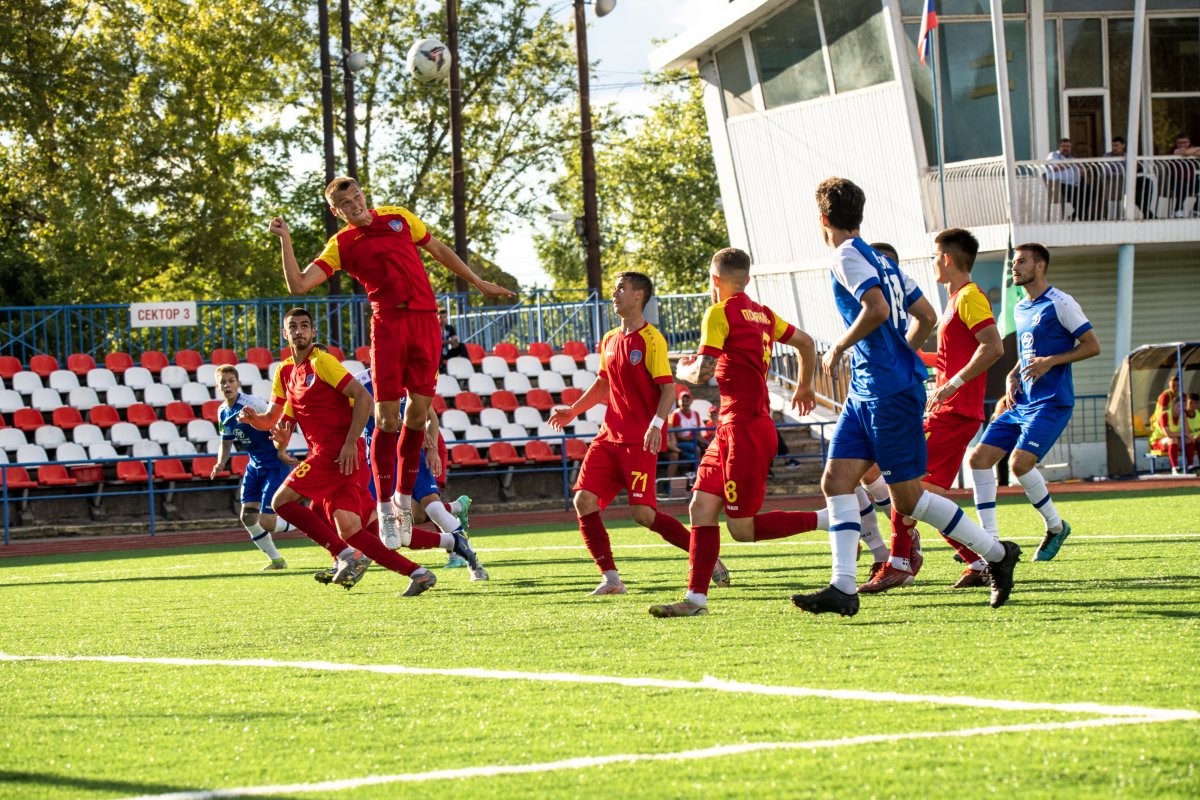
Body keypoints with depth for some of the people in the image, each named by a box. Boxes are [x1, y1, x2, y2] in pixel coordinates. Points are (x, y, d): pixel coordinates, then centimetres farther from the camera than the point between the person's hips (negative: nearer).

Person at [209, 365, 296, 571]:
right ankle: (276, 560, 17)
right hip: (255, 466, 8)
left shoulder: (252, 404, -19)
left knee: (267, 522, -14)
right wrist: (220, 463, 0)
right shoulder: (223, 412, 6)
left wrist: (281, 451, -28)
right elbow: (226, 442, 19)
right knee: (248, 517, 1)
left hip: (275, 465, -8)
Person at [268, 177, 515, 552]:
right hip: (388, 323, -3)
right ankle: (385, 510, -1)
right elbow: (298, 284, -5)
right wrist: (286, 241, -12)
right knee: (388, 416, -7)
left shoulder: (398, 217, 13)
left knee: (418, 412, 2)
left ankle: (405, 501, 14)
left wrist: (478, 282, 29)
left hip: (425, 321, 3)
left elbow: (439, 250, 25)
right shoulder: (341, 245, 5)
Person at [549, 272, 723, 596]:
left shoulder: (651, 339, -8)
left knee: (642, 513, -14)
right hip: (610, 436, 7)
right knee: (584, 501, -7)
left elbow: (668, 388, -13)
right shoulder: (610, 340, 14)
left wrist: (656, 423, -26)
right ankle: (611, 579, -3)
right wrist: (573, 410, 22)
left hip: (640, 440, -7)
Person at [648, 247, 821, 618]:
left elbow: (703, 374, -18)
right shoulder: (761, 313, 14)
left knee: (743, 528, -5)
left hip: (744, 429, -9)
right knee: (701, 509, 5)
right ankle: (696, 598, 1)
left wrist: (683, 370, 6)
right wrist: (804, 387, 44)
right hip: (732, 427, 9)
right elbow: (806, 342, 27)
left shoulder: (720, 313, -10)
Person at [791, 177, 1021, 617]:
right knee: (836, 480, 1)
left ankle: (997, 553, 8)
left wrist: (838, 349, -13)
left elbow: (877, 309, -26)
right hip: (865, 391, 10)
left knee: (907, 498, -4)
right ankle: (843, 588, -6)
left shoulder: (847, 255, -11)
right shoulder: (881, 260, 16)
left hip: (889, 392, -10)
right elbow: (926, 316, 18)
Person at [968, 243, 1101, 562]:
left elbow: (1092, 346, -8)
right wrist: (1013, 377, 9)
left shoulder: (1060, 303, -8)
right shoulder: (1020, 309, 17)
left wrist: (1050, 362, -17)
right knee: (979, 458, -4)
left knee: (1020, 462, -23)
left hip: (1051, 402, -8)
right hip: (1022, 402, 8)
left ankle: (1056, 527, 0)